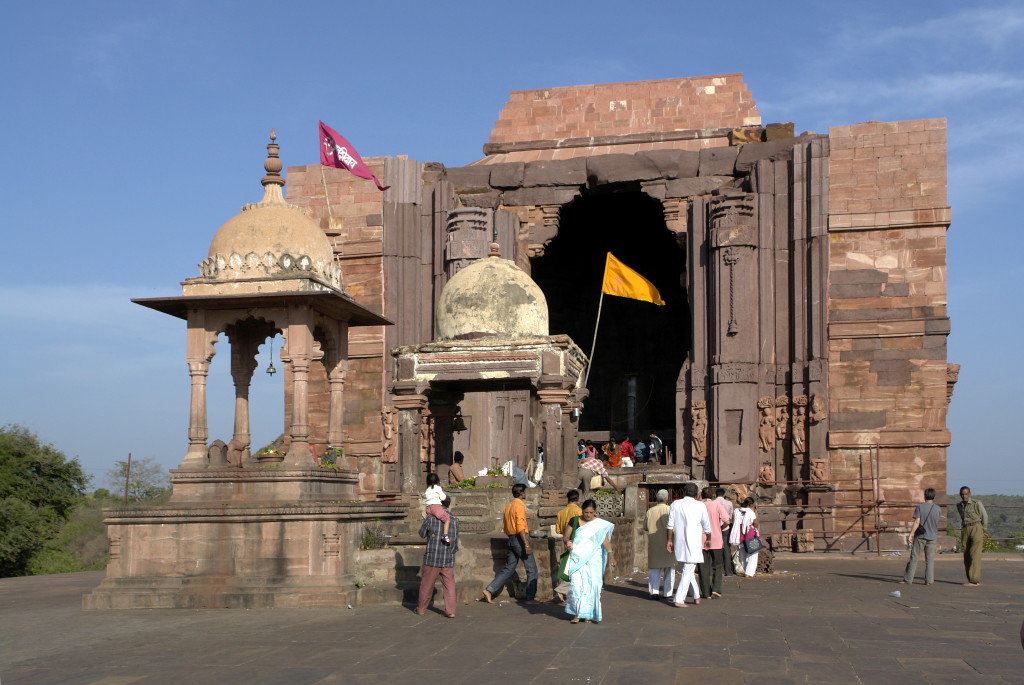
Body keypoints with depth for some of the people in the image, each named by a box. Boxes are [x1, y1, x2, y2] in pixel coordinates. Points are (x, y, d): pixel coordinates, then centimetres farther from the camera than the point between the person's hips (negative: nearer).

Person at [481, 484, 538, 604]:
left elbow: (504, 526, 17)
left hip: (511, 539, 8)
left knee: (508, 569, 11)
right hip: (520, 539, -8)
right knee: (531, 570, 2)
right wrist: (526, 544, -25)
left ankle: (489, 590, 2)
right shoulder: (519, 506, -13)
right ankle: (530, 598, 4)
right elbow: (520, 527, -22)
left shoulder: (508, 506, 13)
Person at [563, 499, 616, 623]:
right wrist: (567, 541, -17)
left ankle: (589, 614, 4)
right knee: (577, 584, -10)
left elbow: (605, 541, 0)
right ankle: (577, 614, -5)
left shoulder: (600, 524, 4)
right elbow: (565, 536, 6)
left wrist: (611, 555, -11)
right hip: (577, 559, 0)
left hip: (593, 559, 0)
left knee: (592, 584, -5)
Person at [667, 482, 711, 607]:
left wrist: (669, 540, 8)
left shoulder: (675, 504, 3)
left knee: (688, 570, 18)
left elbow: (670, 525, 1)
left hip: (679, 542, 3)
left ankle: (696, 596, 26)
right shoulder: (700, 506, -1)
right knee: (688, 572, -1)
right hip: (693, 543, -3)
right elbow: (707, 526, 8)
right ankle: (679, 600, -8)